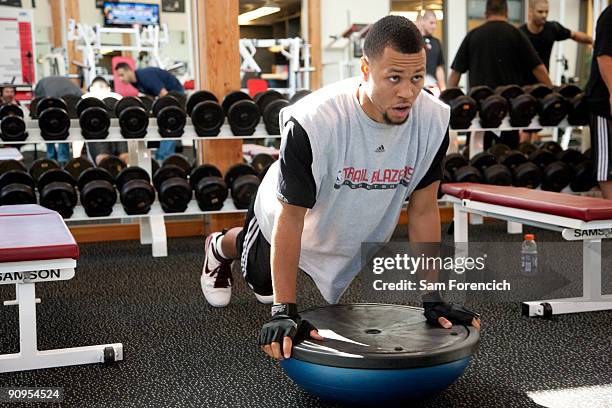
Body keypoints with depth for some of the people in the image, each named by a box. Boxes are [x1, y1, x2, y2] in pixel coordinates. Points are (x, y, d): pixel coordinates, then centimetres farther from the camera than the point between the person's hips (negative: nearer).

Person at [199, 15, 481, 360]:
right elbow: (290, 217, -34)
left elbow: (424, 210, -18)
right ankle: (219, 248, 60)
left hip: (360, 237, 4)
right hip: (290, 214, -3)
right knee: (261, 275, 27)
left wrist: (433, 300, -17)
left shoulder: (434, 121, -30)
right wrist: (285, 311, -36)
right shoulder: (313, 122, -42)